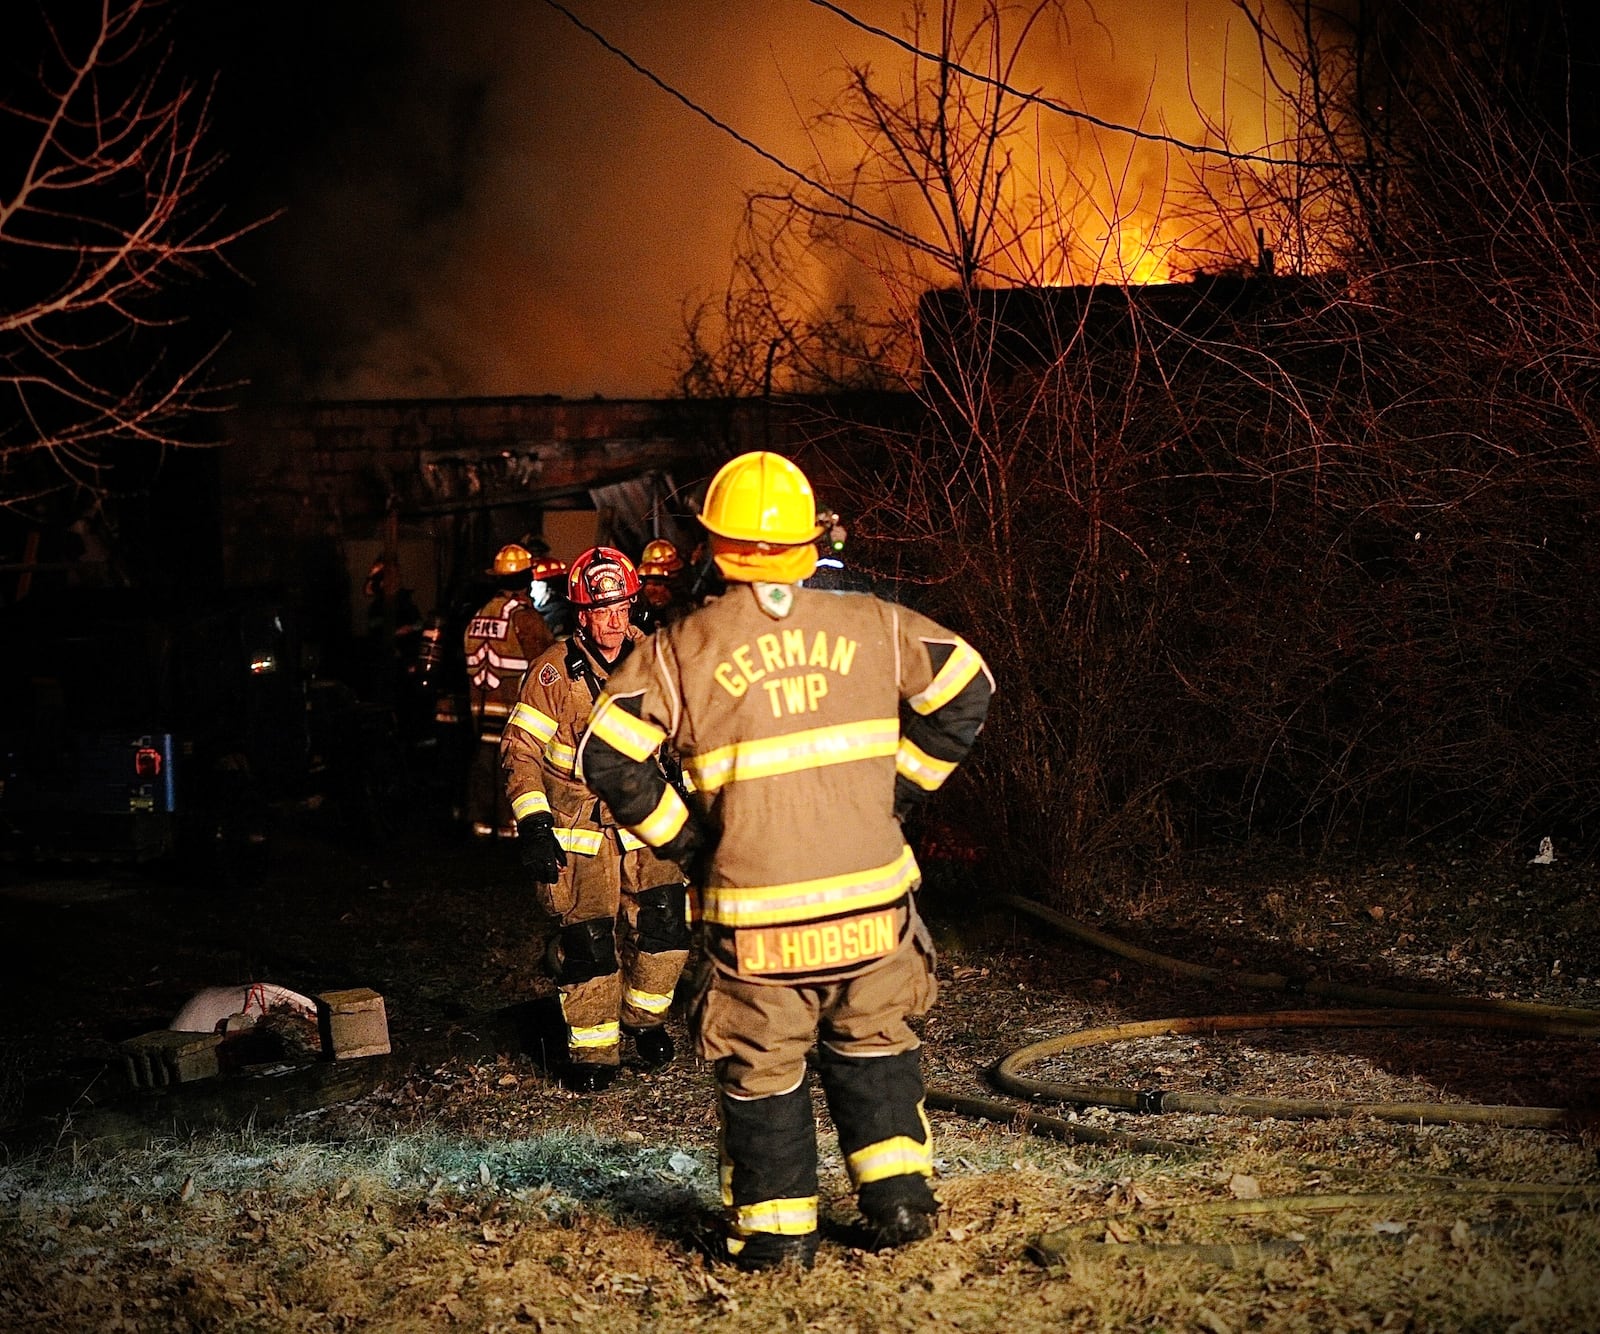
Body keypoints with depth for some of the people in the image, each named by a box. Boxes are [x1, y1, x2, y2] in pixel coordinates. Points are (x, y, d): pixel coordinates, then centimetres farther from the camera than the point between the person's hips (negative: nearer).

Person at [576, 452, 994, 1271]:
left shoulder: (683, 649, -4)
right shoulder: (871, 625, 1)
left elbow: (606, 756, -8)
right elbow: (966, 688, 7)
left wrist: (680, 838, 2)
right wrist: (900, 786, 12)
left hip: (755, 910, -2)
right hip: (871, 895, 2)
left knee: (760, 1068, 12)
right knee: (873, 1045, 22)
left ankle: (776, 1230, 17)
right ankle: (898, 1199, 21)